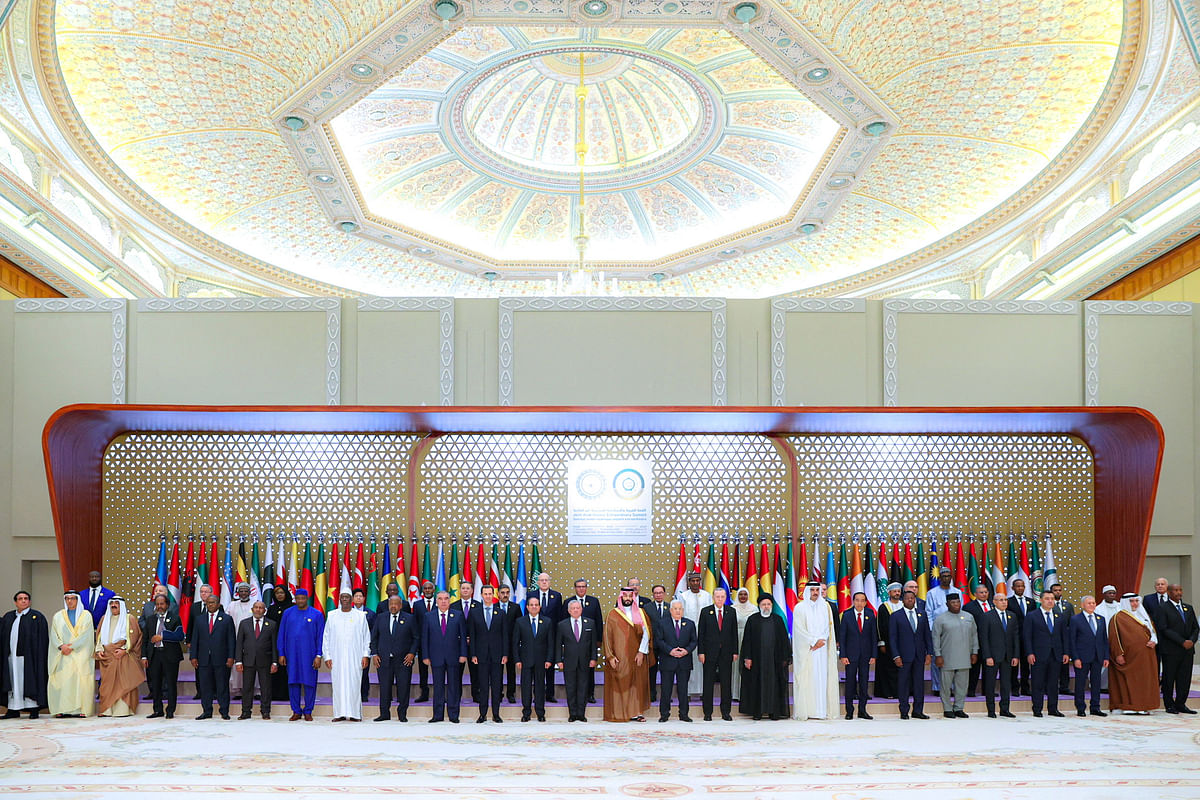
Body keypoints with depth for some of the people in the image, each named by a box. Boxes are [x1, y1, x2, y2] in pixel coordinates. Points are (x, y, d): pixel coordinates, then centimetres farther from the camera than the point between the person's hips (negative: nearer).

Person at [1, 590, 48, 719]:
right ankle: (14, 709, 14)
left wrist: (39, 656, -13)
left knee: (29, 681, -4)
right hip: (11, 655, 5)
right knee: (13, 682, 7)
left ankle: (33, 708, 1)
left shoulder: (37, 616, 0)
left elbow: (42, 639, -5)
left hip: (28, 656, -5)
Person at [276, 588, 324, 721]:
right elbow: (281, 634, 9)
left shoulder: (316, 615, 0)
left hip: (309, 654, -2)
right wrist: (281, 654, 4)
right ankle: (296, 711, 13)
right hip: (292, 654, 2)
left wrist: (318, 656, -6)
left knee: (309, 682, 0)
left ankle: (308, 711, 11)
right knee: (293, 682, 4)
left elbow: (320, 636, 1)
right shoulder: (288, 613, 6)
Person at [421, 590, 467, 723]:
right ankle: (438, 715, 12)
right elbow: (424, 638, 5)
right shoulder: (429, 617, 5)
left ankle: (453, 715, 10)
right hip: (436, 657, 1)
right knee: (438, 686, 5)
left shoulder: (458, 615, 3)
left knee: (454, 686, 3)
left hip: (454, 657, 0)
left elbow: (463, 636, 3)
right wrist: (425, 656, -1)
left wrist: (463, 654, -4)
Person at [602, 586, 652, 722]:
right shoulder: (613, 614, 3)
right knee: (619, 684, -4)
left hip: (637, 656, 2)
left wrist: (641, 652, -10)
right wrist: (610, 656, -9)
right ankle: (618, 714, 0)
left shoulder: (641, 613, 8)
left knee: (637, 684, 1)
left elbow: (646, 633, 1)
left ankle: (636, 713, 5)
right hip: (619, 657, -2)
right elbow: (607, 636, 0)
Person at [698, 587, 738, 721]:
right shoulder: (705, 612, 2)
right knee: (708, 683, 2)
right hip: (710, 652, -1)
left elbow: (734, 633, 8)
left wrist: (735, 652, 2)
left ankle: (726, 712, 12)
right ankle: (707, 712, 9)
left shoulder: (731, 612, 7)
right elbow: (701, 633, 1)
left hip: (726, 653, 1)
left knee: (726, 683, 4)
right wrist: (701, 652, -6)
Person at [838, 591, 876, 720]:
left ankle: (862, 710, 14)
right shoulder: (847, 615, -2)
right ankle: (849, 711, 10)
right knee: (850, 682, 1)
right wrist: (843, 655, -8)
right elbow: (842, 637, -1)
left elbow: (874, 636, 4)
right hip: (851, 654, -2)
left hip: (865, 654, 2)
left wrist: (873, 655, -1)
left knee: (864, 682, 5)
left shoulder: (870, 615, 3)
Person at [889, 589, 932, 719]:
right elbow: (892, 638, -2)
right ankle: (904, 712, 9)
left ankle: (918, 711, 13)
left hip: (920, 655, 3)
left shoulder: (922, 615, 11)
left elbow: (928, 635, 11)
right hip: (904, 655, -3)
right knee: (903, 684, 1)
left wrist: (929, 653, 2)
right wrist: (896, 656, -10)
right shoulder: (895, 616, 0)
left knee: (919, 683, 5)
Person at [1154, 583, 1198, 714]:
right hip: (1171, 650, -5)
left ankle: (1180, 704, 14)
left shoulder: (1188, 608, 15)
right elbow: (1164, 629, -12)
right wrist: (1182, 642, -16)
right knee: (1169, 678, 1)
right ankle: (1169, 705, 10)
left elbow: (1195, 627, 14)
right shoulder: (1163, 608, -4)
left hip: (1188, 649, 5)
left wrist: (1192, 640, -5)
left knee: (1185, 678, 5)